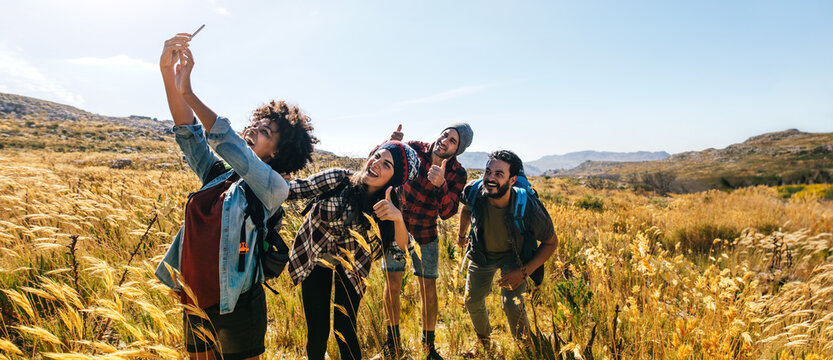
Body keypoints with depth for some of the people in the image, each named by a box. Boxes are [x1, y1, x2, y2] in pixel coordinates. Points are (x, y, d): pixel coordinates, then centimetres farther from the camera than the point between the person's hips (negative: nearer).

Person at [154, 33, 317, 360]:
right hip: (194, 305, 6)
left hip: (234, 309, -6)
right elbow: (189, 133, 1)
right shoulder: (218, 177, 8)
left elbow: (230, 146, -22)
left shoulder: (274, 188, -10)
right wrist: (168, 73, -10)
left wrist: (188, 93, -21)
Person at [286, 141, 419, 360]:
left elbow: (401, 248, -25)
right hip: (314, 259, 0)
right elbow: (295, 189, -14)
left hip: (350, 267, 1)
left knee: (344, 330, 0)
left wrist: (398, 218, -43)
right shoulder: (338, 179, -21)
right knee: (317, 332, 0)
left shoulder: (387, 206, -16)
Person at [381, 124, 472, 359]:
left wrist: (441, 184, -39)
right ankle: (393, 340, 21)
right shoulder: (414, 150, -12)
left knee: (428, 287, 4)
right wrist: (391, 143, -29)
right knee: (392, 283, -1)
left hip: (425, 236, 0)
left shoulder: (457, 174, -12)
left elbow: (447, 212, -21)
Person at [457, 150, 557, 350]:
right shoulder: (473, 191, -28)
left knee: (512, 305, -20)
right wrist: (461, 235, 17)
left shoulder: (529, 208, -35)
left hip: (513, 256, -3)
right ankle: (484, 342, 43)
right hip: (482, 253, 4)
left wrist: (524, 271, -24)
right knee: (472, 301, 11)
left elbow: (551, 242, -17)